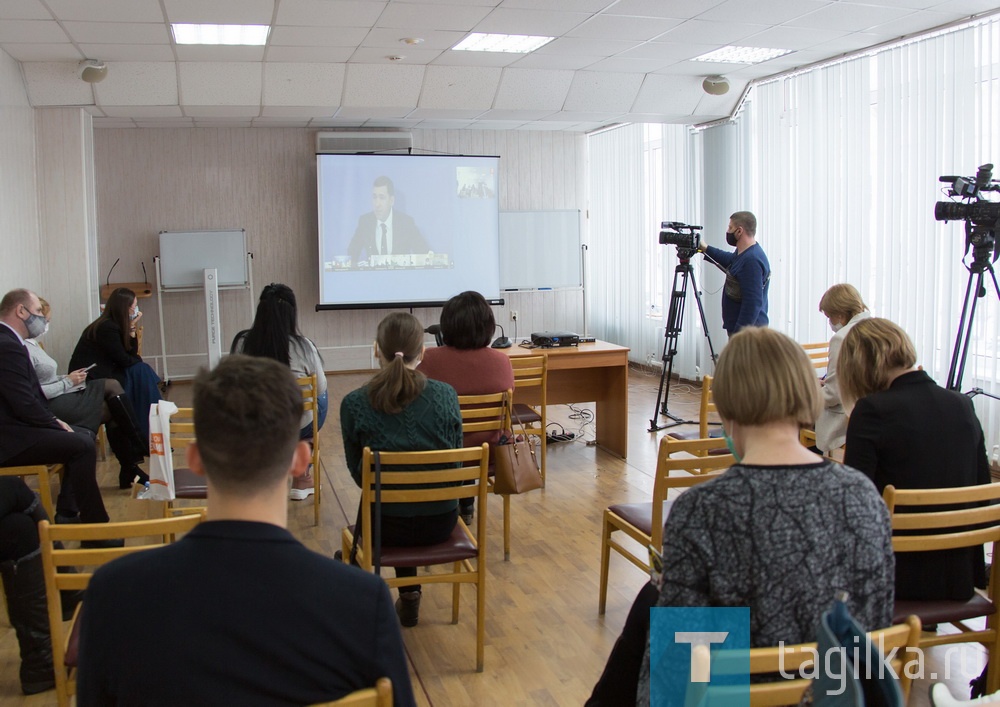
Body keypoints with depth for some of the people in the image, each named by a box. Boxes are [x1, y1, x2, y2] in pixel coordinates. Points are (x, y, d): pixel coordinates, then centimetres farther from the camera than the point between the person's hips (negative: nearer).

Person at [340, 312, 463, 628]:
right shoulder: (446, 395, -10)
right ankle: (409, 597, 39)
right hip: (441, 522, 1)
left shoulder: (355, 403, -14)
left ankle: (408, 594, 43)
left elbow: (357, 471, -1)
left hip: (386, 525, -1)